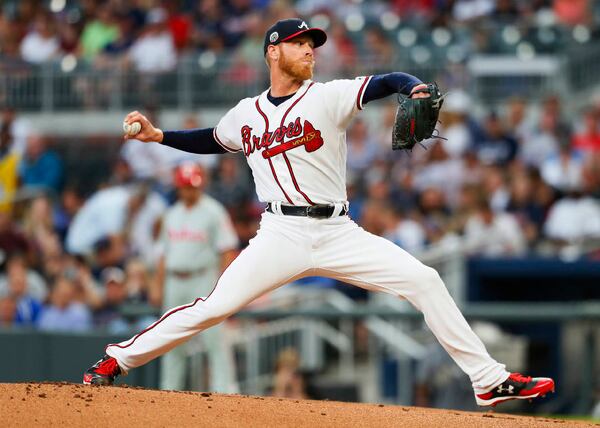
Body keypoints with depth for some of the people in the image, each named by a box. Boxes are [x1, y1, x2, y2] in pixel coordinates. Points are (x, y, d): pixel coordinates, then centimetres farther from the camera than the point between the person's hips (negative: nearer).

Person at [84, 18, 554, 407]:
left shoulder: (328, 96, 2)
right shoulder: (245, 114, 11)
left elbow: (386, 83, -11)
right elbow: (211, 141, 30)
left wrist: (415, 89, -33)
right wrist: (158, 135, 17)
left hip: (339, 233, 0)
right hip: (281, 235, 0)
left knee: (424, 281, -12)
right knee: (214, 307, -13)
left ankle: (489, 381, -7)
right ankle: (119, 359, 1)